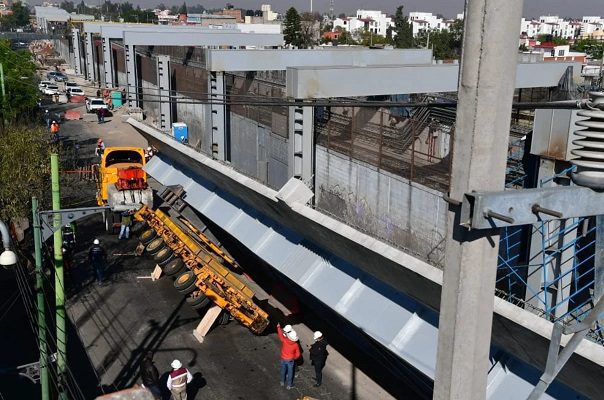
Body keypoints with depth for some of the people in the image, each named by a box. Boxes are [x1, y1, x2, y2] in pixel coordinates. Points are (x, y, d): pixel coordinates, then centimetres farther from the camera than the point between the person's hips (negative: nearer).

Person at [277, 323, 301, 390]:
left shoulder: (284, 340, -25)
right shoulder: (296, 345, -22)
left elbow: (280, 334, -6)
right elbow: (298, 354, -12)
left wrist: (278, 327, 9)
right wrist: (294, 358, 9)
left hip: (283, 359, 1)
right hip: (290, 360, -1)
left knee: (282, 370, 23)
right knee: (290, 372, 15)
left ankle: (282, 382, 42)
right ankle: (289, 385, 26)